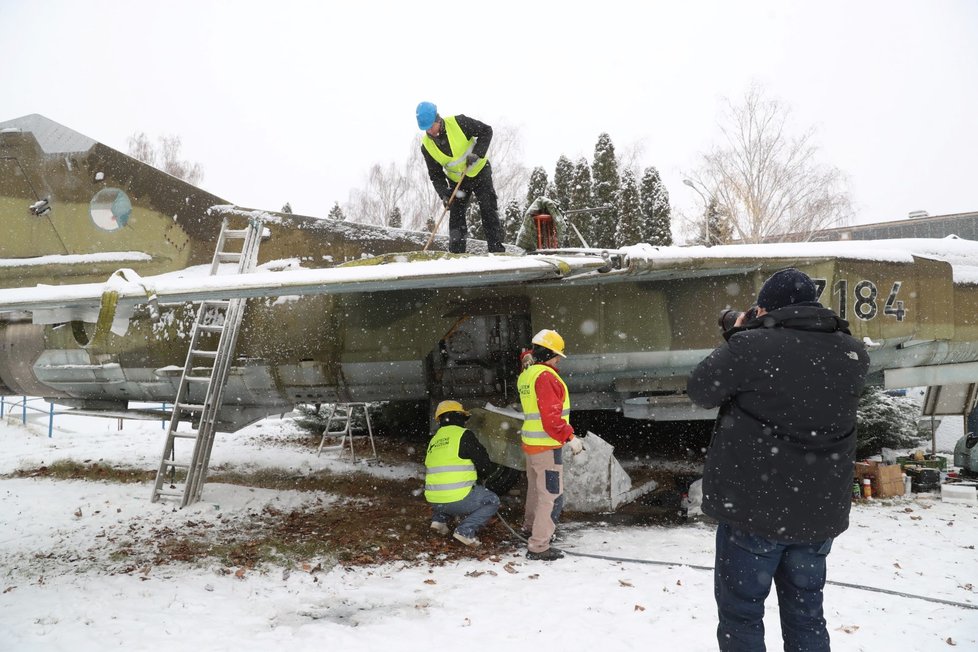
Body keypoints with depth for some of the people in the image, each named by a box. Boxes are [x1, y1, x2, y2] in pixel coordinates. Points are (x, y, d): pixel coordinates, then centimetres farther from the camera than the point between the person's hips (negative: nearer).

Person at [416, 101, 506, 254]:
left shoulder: (458, 122, -22)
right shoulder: (426, 145, -13)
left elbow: (486, 131, -12)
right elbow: (435, 175, -6)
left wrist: (477, 153, -26)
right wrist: (444, 194, -21)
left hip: (479, 171, -3)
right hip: (457, 181, 3)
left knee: (488, 211, -8)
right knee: (456, 215, -5)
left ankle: (497, 250, -5)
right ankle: (456, 255, -1)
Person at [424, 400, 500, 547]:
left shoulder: (434, 440, 17)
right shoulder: (464, 435, -4)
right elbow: (485, 464, -2)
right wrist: (481, 478, 22)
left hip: (434, 501, 7)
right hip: (458, 500, -7)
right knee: (492, 501, 14)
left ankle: (439, 518, 17)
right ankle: (466, 530, -6)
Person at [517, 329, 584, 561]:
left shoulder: (525, 375, 9)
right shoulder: (545, 376, -19)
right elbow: (551, 416, -23)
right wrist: (569, 438, -19)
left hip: (531, 443, 10)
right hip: (547, 446, -10)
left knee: (536, 487, 27)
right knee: (552, 496, -6)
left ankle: (530, 527, 46)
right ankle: (538, 546, -7)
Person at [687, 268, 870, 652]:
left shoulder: (750, 346, -18)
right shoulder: (852, 354, -2)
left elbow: (700, 391, -4)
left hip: (755, 506, -5)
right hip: (820, 511, 5)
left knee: (741, 614, 8)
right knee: (806, 615, 17)